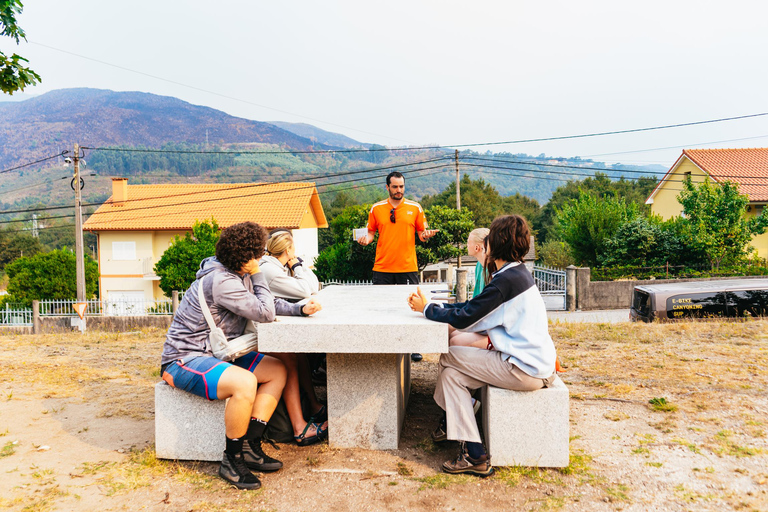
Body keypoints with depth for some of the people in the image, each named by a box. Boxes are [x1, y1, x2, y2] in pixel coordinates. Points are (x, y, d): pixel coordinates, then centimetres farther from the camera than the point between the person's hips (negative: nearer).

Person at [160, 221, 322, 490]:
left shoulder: (240, 275, 5)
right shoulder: (221, 281, -26)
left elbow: (269, 302, 12)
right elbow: (265, 313, -23)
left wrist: (300, 309, -3)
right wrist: (257, 276, -12)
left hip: (216, 355, 10)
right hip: (185, 360, -10)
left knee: (277, 371, 4)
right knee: (245, 383, -35)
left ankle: (250, 447, 1)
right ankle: (232, 460, -13)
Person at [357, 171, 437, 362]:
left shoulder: (415, 208, 4)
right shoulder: (376, 208, 6)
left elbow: (421, 233, 8)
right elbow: (371, 232, 13)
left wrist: (425, 235, -14)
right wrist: (366, 239, -9)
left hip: (408, 267, -1)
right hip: (382, 267, 1)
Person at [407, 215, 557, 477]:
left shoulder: (507, 280, -21)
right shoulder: (518, 273, 11)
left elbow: (463, 319, -19)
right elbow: (472, 306, 14)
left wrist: (426, 308, -4)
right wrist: (431, 305, 10)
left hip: (526, 371, -9)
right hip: (537, 364, 9)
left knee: (449, 358, -4)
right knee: (453, 374, 9)